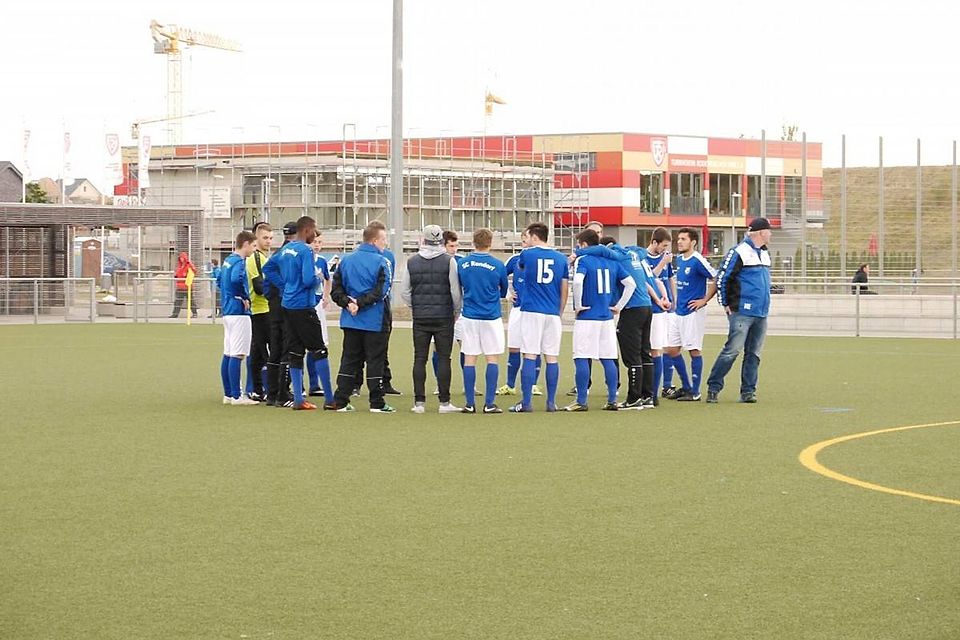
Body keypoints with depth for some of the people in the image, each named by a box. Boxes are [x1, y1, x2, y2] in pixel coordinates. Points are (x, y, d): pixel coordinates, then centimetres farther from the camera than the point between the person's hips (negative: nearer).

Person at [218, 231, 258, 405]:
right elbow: (236, 279, -31)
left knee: (228, 354, 11)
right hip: (239, 313, -10)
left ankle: (228, 394, 14)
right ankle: (236, 396, -8)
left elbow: (220, 279, 26)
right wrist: (245, 297, -18)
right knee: (237, 355, -8)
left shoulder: (228, 260, 15)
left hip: (227, 311, 10)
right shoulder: (239, 262, -14)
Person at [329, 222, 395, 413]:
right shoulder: (382, 262, -10)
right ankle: (377, 403, 4)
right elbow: (381, 291, -18)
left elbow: (336, 290, 1)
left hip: (351, 320, 5)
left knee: (349, 360, 10)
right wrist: (359, 303, -14)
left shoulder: (346, 260, 7)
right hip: (375, 321, -5)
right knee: (375, 361, 2)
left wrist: (348, 303, -8)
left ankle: (340, 401, 8)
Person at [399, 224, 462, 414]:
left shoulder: (412, 262, 4)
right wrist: (456, 312, 7)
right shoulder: (449, 261, -5)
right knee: (443, 358, 2)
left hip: (420, 318, 2)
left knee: (420, 359, 5)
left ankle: (419, 402, 3)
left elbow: (404, 292, 5)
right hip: (444, 317, -2)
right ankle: (444, 402, 0)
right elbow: (456, 291, -7)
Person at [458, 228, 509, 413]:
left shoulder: (462, 264, -1)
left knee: (469, 359, 6)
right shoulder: (498, 265, -6)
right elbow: (504, 292, 8)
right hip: (491, 317, -2)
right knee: (493, 359, 4)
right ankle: (489, 403, -1)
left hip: (469, 316, 2)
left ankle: (470, 403, 4)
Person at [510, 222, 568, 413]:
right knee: (552, 358, 4)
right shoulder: (561, 258, 7)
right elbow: (564, 291, 11)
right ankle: (551, 402, 5)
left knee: (530, 356, -3)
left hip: (531, 312, -2)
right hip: (553, 314, 2)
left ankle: (526, 402, -6)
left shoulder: (527, 254, 1)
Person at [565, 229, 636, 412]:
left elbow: (577, 282, -24)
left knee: (582, 359, -2)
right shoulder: (612, 262, 11)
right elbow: (631, 284, 6)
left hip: (587, 317, -6)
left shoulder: (582, 260, -6)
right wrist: (619, 306, 9)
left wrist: (578, 305, -12)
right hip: (607, 318, 6)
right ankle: (612, 401, 10)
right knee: (608, 359, 9)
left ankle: (581, 401, -4)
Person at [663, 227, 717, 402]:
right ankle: (687, 387, 19)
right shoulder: (679, 260, 11)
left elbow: (717, 280, -16)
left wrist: (704, 300, -14)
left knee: (694, 351, -3)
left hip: (693, 313, -9)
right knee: (671, 349, 8)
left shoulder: (698, 261, -14)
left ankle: (695, 392, 4)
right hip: (678, 312, 9)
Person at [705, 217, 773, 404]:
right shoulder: (739, 253, -9)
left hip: (761, 314, 8)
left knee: (753, 353, 7)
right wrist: (726, 305, -7)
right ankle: (713, 388, -4)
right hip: (742, 312, -8)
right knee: (732, 350, -10)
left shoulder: (765, 254, 17)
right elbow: (721, 278, -10)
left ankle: (748, 391, 12)